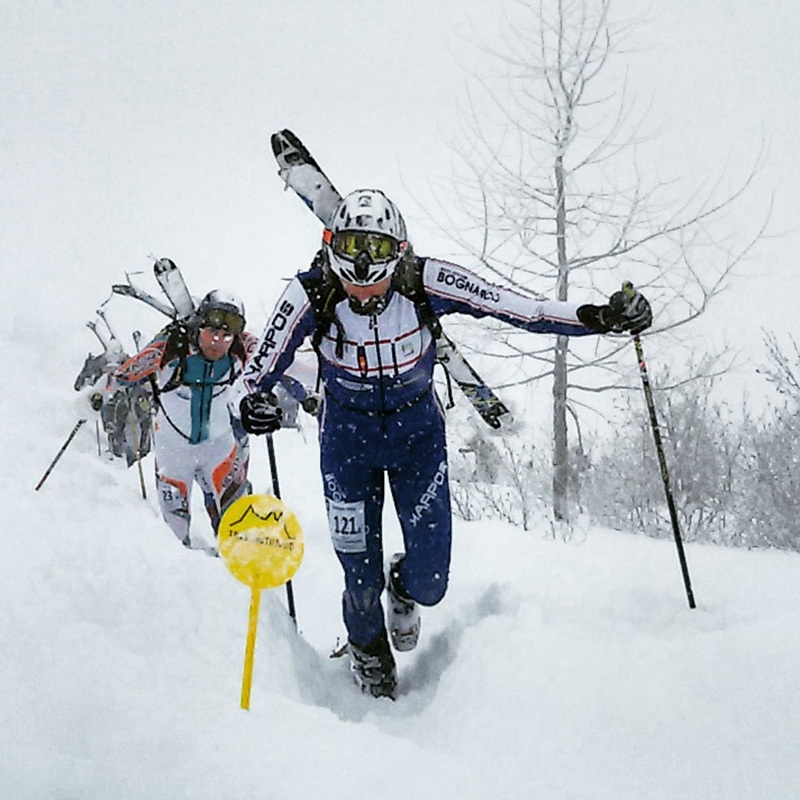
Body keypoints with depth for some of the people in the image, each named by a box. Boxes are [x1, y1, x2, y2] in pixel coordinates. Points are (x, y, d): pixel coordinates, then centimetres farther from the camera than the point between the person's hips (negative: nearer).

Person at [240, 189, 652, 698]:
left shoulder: (426, 283, -26)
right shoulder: (311, 295, -26)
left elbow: (518, 308, -22)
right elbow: (263, 368, -15)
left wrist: (601, 318, -28)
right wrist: (256, 402, -38)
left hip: (417, 430, 1)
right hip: (348, 435, 0)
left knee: (429, 582, -1)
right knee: (362, 581, 2)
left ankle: (405, 589, 41)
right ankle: (369, 653, 39)